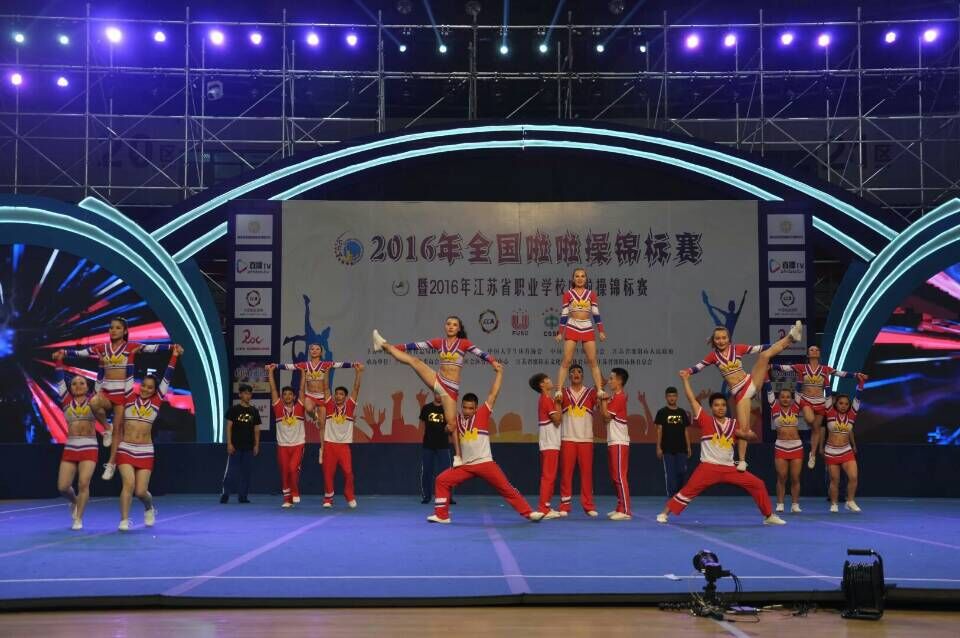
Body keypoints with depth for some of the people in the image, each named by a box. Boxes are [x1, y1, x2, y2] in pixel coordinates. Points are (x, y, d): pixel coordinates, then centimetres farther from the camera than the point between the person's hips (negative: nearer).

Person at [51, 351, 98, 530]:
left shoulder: (92, 401, 7)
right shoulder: (67, 402, 10)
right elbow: (59, 382, 6)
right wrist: (59, 361, -1)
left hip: (89, 448, -2)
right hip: (70, 448, 2)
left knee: (83, 483, -14)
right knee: (62, 487, -3)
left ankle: (78, 519, -1)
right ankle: (75, 501, 31)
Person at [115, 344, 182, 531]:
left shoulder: (156, 402, 4)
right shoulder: (130, 398, 3)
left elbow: (167, 379, 1)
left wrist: (174, 356, -2)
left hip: (145, 451, 1)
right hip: (125, 449, -1)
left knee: (141, 491, 0)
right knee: (129, 483, -18)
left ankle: (149, 508, 34)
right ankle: (124, 520, -7)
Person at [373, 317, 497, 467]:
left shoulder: (464, 343, -2)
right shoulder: (439, 342, 7)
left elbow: (479, 353, -12)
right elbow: (417, 345, 7)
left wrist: (493, 361, -29)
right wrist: (396, 347, 6)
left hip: (451, 387, -3)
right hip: (437, 380, 3)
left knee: (452, 423, -4)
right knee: (413, 360, -10)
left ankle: (458, 456, 5)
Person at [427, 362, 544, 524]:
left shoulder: (482, 414, -3)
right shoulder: (457, 419, 5)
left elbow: (493, 393, -7)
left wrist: (499, 372, -8)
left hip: (485, 463, -3)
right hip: (465, 465, 3)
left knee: (507, 488, -4)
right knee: (442, 481, -6)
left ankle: (529, 513, 1)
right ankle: (441, 515, 3)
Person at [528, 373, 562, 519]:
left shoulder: (546, 399, 16)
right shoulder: (547, 399, -13)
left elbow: (555, 420, 16)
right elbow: (557, 419, -16)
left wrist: (556, 401, 12)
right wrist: (558, 403, -11)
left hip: (550, 443, 10)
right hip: (550, 444, -10)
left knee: (549, 476, 12)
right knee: (548, 476, -9)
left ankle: (546, 507, 16)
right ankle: (543, 509, -9)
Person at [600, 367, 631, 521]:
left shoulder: (619, 397, -13)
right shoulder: (614, 397, 16)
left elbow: (607, 415, -16)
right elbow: (604, 415, 14)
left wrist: (603, 399, -8)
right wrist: (602, 399, 8)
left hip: (619, 443, -10)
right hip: (613, 442, 10)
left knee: (620, 476, -11)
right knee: (615, 477, 13)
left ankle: (625, 511, -11)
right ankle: (620, 508, 18)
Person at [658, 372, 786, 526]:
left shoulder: (733, 423, 7)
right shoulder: (706, 420, -2)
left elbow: (752, 435, 7)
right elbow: (692, 399, -6)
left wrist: (746, 433, -16)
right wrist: (685, 379, -6)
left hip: (729, 468, 4)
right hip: (708, 466, -3)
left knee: (758, 485, 0)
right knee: (688, 490, -12)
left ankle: (769, 516, 14)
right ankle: (665, 513, 1)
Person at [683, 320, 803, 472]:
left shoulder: (737, 348, 2)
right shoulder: (713, 355, 2)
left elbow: (760, 349, 2)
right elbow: (697, 367, 1)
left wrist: (780, 345, -2)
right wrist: (687, 372, -19)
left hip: (752, 382, 1)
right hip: (738, 392, -1)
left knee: (765, 355, -19)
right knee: (743, 427, -5)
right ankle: (742, 461, 1)